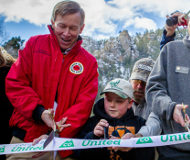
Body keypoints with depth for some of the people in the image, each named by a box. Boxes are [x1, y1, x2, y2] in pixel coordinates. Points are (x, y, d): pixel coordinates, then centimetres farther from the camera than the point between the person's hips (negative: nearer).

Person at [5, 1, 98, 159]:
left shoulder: (89, 62, 2)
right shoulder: (35, 44, 4)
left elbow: (84, 105, -5)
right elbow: (14, 83, -1)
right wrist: (38, 111, -16)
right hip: (25, 137, 0)